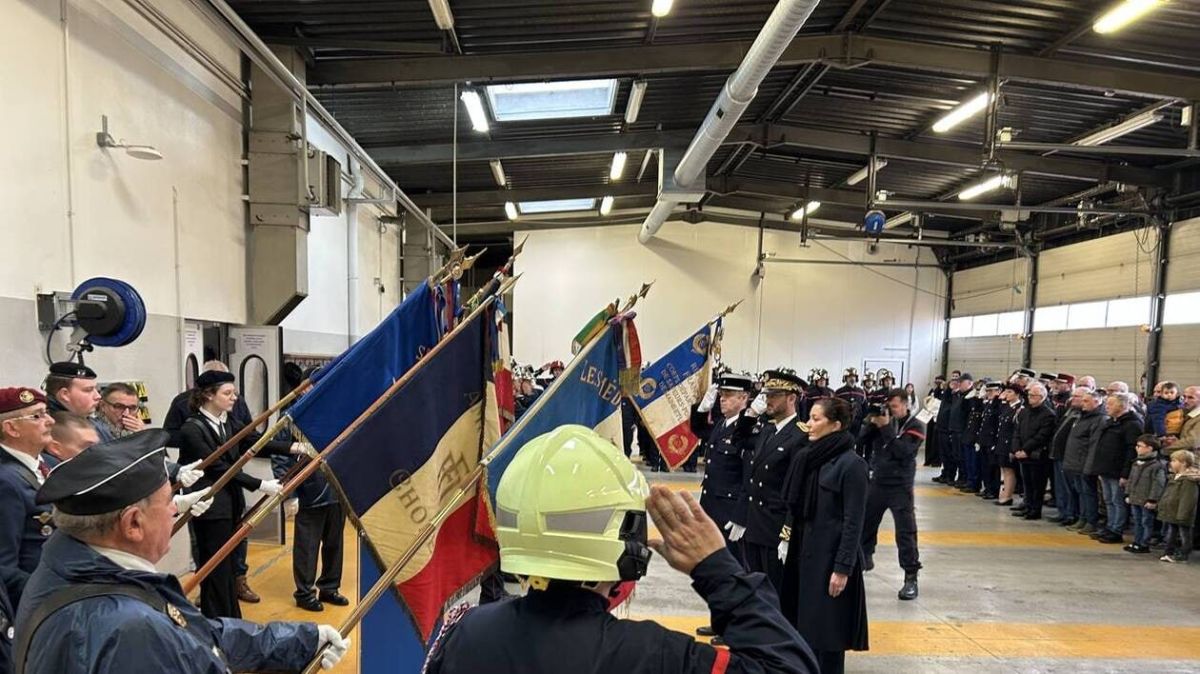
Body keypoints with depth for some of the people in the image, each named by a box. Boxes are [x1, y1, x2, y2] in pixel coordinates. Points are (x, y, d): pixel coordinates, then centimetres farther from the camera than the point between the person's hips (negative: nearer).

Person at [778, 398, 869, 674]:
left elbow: (854, 522, -15)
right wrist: (786, 539, 9)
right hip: (802, 552, 7)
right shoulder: (807, 457, 5)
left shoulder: (851, 464, -14)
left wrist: (843, 568, -16)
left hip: (830, 557, -7)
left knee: (826, 627, 4)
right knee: (800, 622, 15)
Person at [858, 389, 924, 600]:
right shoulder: (883, 419, 2)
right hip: (877, 481, 4)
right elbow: (862, 440, -4)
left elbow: (904, 451, -22)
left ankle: (911, 578, 2)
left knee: (905, 532, -6)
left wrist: (887, 428, -24)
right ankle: (864, 558, 37)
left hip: (900, 486, -4)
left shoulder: (915, 426, -8)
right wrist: (872, 422, -18)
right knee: (865, 522, 14)